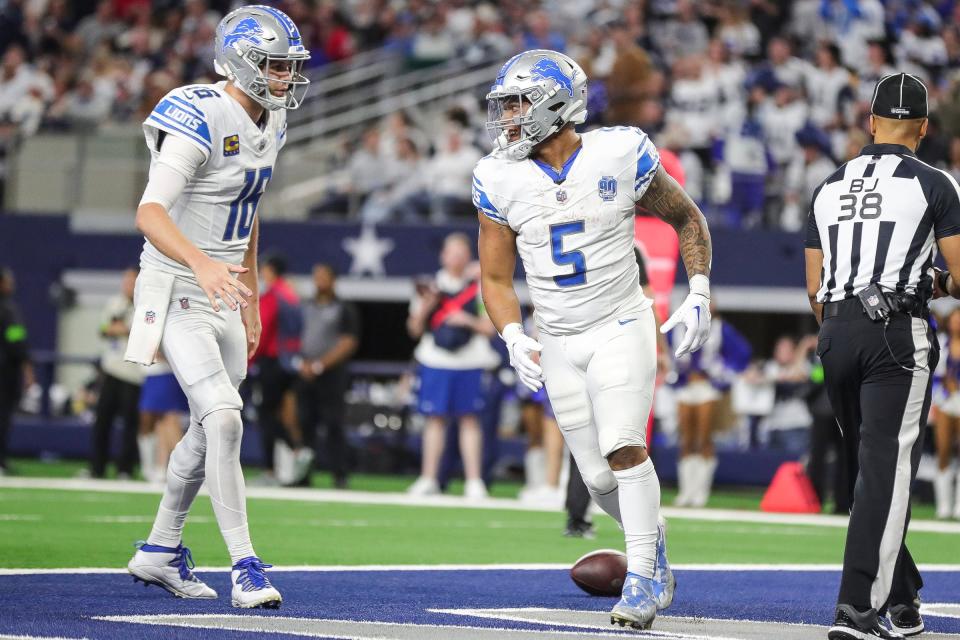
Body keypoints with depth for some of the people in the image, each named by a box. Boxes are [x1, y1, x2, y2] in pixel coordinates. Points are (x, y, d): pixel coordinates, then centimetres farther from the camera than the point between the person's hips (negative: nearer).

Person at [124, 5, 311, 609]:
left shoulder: (271, 125, 7)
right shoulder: (198, 119, -21)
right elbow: (150, 213, -32)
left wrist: (251, 299, 21)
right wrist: (201, 263, -48)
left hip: (224, 294, 9)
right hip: (176, 291, -9)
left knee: (210, 429, 15)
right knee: (224, 421, -18)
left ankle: (160, 550, 31)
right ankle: (245, 566, -15)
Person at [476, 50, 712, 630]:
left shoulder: (622, 157, -12)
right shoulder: (501, 181, -5)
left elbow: (687, 218, 5)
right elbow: (496, 278, 4)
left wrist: (699, 295, -4)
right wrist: (514, 339, -12)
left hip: (621, 327, -3)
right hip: (559, 342, 3)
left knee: (623, 447, -19)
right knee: (599, 478, 2)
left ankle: (641, 579, -10)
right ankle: (653, 543, 30)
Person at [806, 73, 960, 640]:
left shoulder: (830, 188, 14)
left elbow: (814, 288, 15)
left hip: (836, 331, 5)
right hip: (898, 335, -5)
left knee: (876, 466, 17)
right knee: (886, 472, -7)